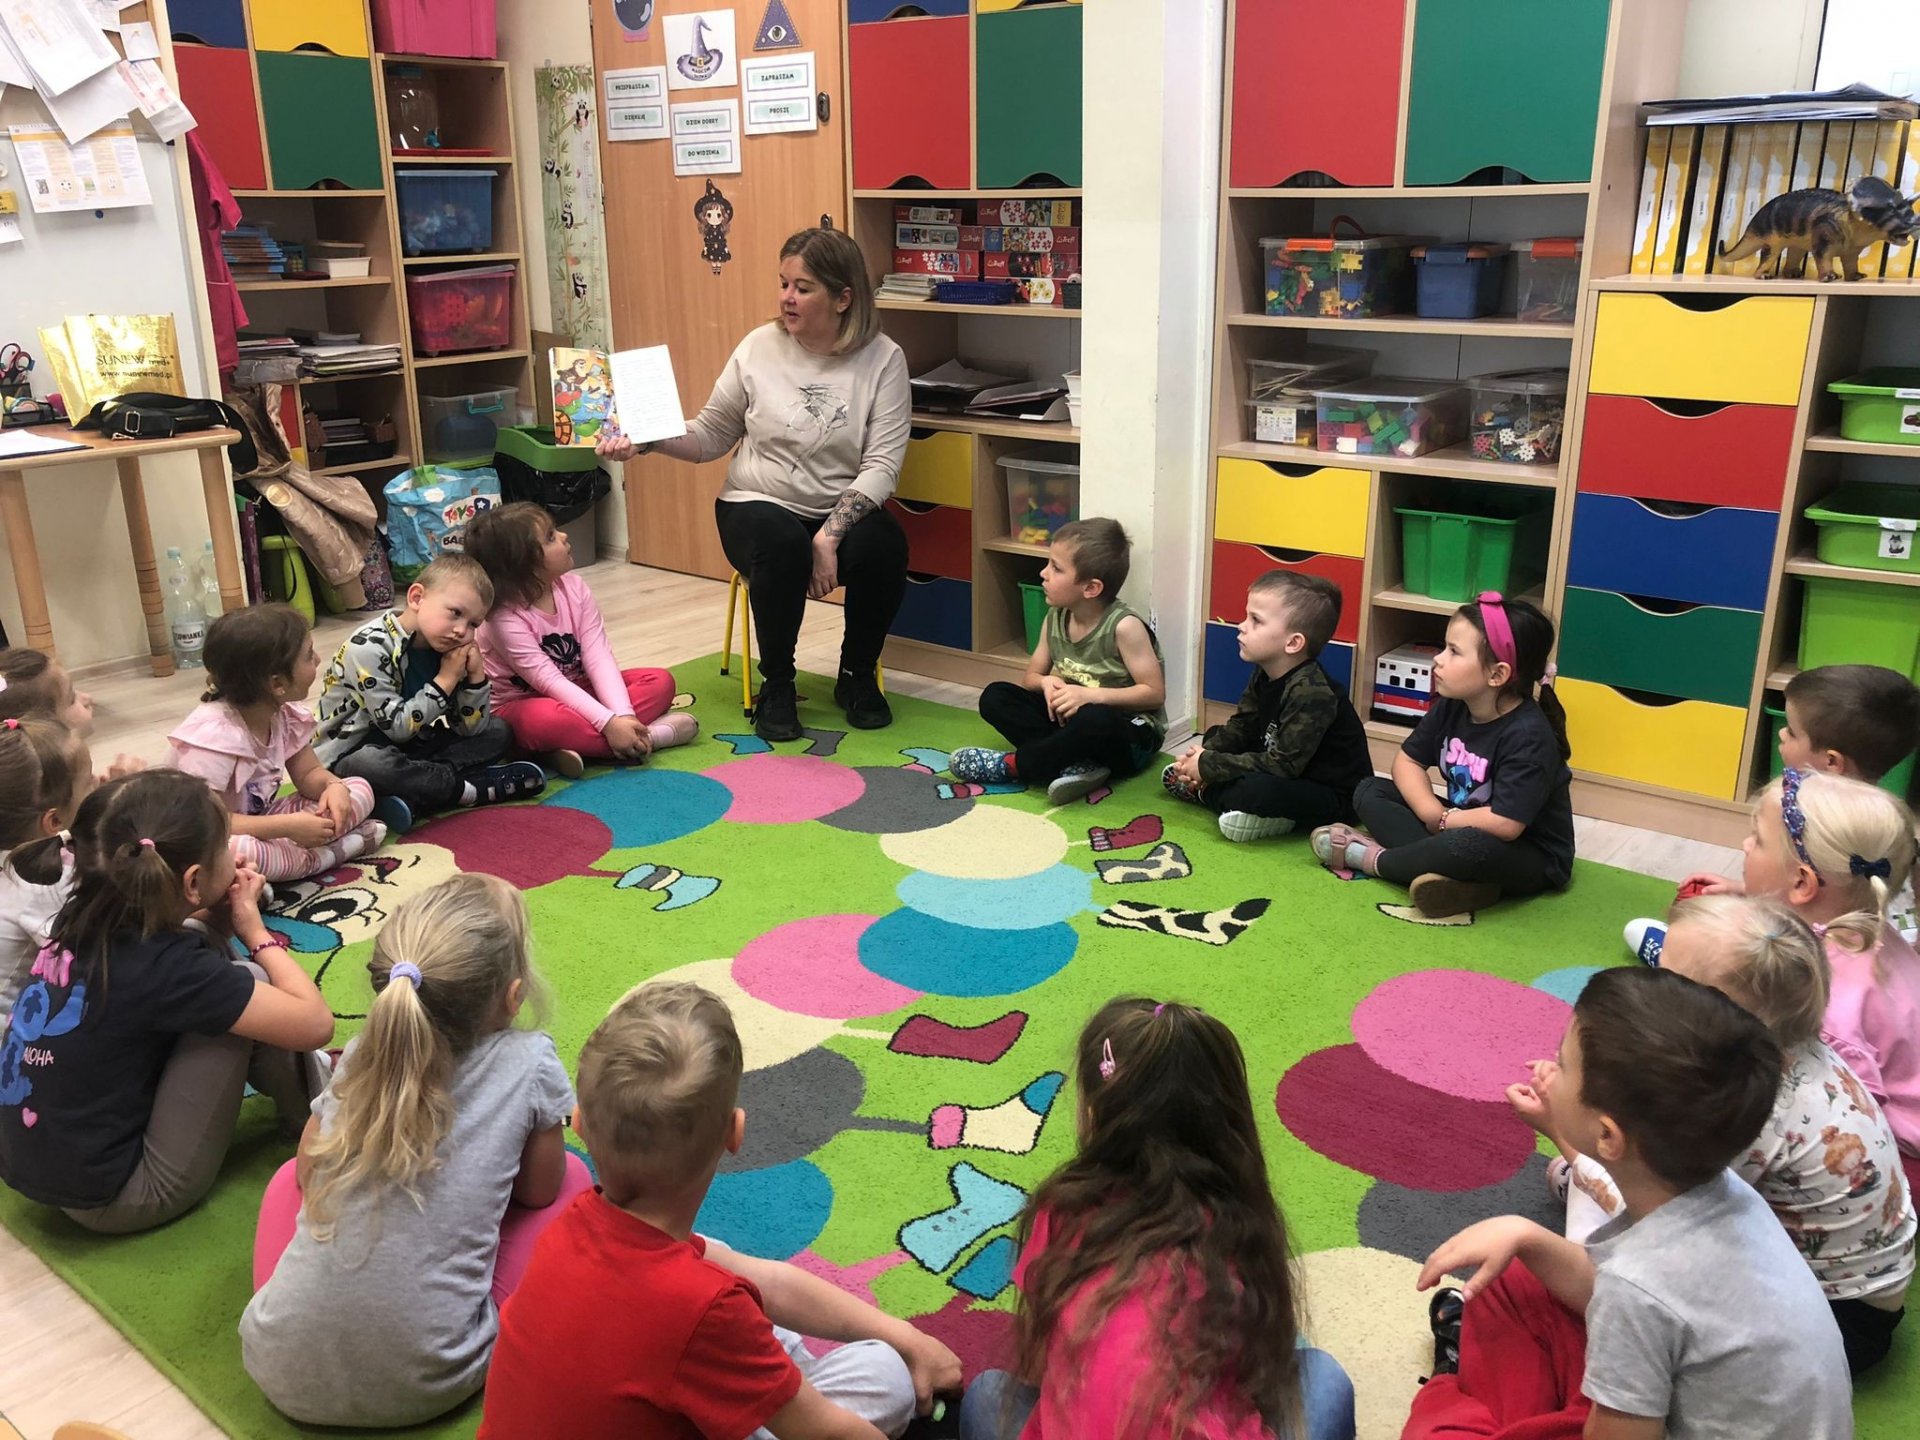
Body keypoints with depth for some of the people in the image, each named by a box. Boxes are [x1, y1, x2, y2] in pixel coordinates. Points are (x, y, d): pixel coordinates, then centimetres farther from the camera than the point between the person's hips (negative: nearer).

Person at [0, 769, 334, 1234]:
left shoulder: (86, 922, -4)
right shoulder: (159, 966, -25)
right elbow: (315, 1023, -22)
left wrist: (222, 910, 0)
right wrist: (253, 929, -8)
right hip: (113, 1198, -8)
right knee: (251, 982, -11)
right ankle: (314, 1109, 11)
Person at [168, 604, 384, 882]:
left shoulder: (285, 715, -5)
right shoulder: (214, 735, -29)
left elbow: (308, 774, 7)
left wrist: (333, 786, -18)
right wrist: (287, 827, -35)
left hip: (258, 823, 8)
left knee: (359, 790, -1)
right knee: (236, 852, -43)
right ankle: (321, 856, -19)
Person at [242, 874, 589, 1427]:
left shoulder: (358, 1060, 2)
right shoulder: (529, 1065, -9)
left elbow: (308, 1177, 16)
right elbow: (539, 1192, 6)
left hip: (284, 1374, 4)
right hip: (424, 1388, -3)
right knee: (572, 1178, 12)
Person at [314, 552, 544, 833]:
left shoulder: (448, 649, -2)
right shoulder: (369, 648, -22)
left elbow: (471, 729, -1)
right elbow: (397, 727, -24)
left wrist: (475, 676, -15)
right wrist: (446, 680, -22)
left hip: (412, 747, 7)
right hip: (353, 753, -7)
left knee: (499, 732, -2)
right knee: (368, 766, -42)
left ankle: (414, 794, -24)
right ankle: (477, 786, -24)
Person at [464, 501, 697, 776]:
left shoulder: (573, 587, -7)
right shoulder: (504, 617, -23)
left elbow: (599, 657, -14)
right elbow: (549, 681, -29)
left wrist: (623, 716, -28)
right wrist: (610, 723, -38)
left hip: (575, 690, 7)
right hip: (518, 707, -6)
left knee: (660, 681, -9)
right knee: (547, 719, -42)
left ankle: (579, 745, -26)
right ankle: (651, 735, -29)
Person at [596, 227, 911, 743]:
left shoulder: (882, 359, -6)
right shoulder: (759, 348, -1)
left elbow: (882, 464, -12)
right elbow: (710, 436, 4)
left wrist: (830, 535, -24)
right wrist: (644, 440, -14)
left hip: (846, 511, 0)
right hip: (759, 506, 0)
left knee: (882, 547, -32)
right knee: (783, 545, -35)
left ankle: (857, 676, -3)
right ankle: (776, 685, -9)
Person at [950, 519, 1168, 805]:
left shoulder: (1124, 625, -20)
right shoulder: (1055, 618, -1)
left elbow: (1155, 693, -19)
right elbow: (1031, 677, 9)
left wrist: (1090, 695, -27)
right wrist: (1047, 682, -15)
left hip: (1129, 734, -7)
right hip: (1071, 719, 7)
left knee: (1095, 720, -41)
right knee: (995, 696, -8)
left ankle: (1011, 765, -21)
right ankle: (1075, 765, -26)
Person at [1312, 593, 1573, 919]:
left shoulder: (1527, 735, -28)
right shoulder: (1451, 707, -5)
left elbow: (1505, 824, -34)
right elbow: (1407, 760, 2)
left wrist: (1443, 821, -17)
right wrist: (1431, 812, -17)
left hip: (1532, 857, -8)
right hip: (1463, 826, 8)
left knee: (1469, 845, -42)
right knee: (1370, 791, -2)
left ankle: (1374, 859, -14)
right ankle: (1452, 876, -23)